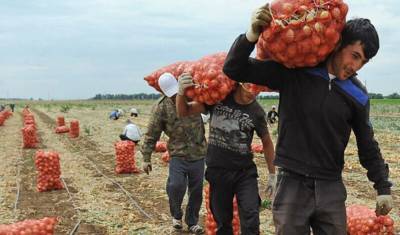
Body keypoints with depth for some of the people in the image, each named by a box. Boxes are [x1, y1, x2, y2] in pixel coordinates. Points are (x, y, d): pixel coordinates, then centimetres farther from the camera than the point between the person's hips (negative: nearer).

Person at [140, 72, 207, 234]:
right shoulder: (161, 107, -9)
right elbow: (151, 134, -4)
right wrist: (146, 158, -4)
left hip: (198, 153, 2)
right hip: (178, 154, -2)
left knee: (197, 190, 8)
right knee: (176, 186, -19)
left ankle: (192, 222, 28)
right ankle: (176, 215, 12)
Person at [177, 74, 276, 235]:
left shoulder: (257, 111, -7)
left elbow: (267, 142, 7)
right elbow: (184, 112, -3)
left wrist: (272, 175, 9)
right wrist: (181, 92, -24)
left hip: (245, 173, -1)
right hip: (217, 171, 1)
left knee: (251, 221, -12)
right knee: (222, 221, 12)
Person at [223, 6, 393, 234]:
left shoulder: (357, 94, 2)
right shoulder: (293, 72, -7)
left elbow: (367, 145, 12)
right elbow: (234, 69, -7)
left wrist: (383, 187, 9)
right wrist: (252, 36, -24)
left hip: (332, 188, 3)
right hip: (292, 184, -2)